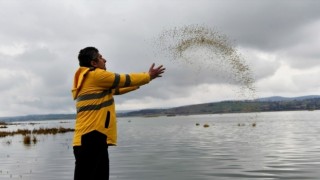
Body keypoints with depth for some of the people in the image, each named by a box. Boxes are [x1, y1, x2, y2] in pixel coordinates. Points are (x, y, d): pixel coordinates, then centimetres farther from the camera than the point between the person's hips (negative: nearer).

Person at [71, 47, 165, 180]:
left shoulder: (94, 82, 23)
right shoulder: (96, 75, -7)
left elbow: (118, 87, 29)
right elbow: (126, 80, -1)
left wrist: (145, 77, 33)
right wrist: (148, 76, 14)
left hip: (92, 139, 10)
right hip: (91, 138, -10)